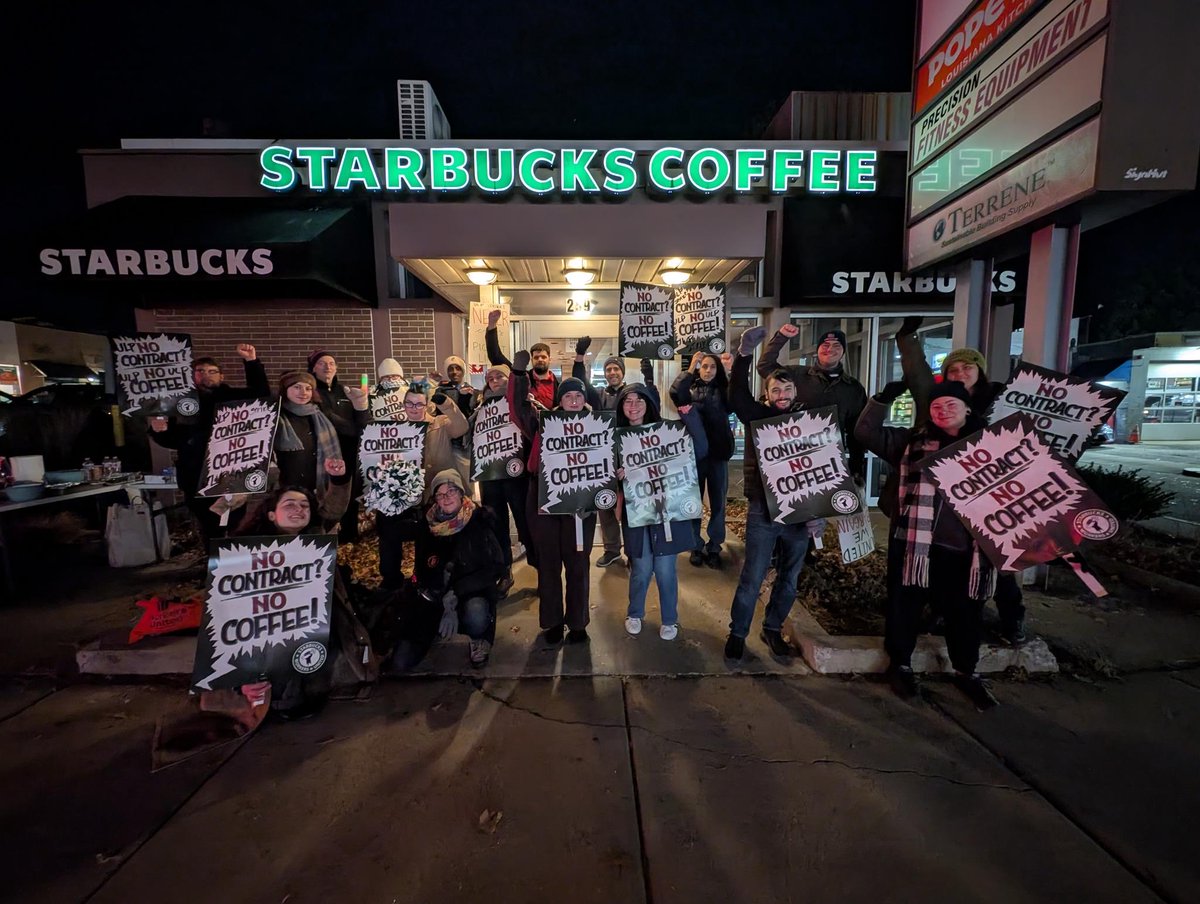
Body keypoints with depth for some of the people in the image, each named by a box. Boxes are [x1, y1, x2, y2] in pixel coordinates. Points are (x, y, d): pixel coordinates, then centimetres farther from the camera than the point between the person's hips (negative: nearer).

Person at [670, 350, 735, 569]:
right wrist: (690, 368, -21)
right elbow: (675, 393, -17)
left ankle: (714, 547, 18)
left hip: (718, 452, 1)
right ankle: (696, 546, 19)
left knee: (718, 501, 6)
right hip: (695, 452, -1)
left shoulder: (723, 390, 9)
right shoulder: (690, 389, 5)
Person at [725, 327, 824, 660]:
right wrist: (744, 354, -33)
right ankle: (737, 633, 21)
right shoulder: (758, 416, -2)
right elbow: (737, 395, -21)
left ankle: (772, 629, 34)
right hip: (763, 512, -3)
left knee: (789, 579, 15)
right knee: (752, 578, 3)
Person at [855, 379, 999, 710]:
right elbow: (867, 433, 1)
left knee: (966, 611, 14)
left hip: (966, 548, 2)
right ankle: (900, 664, 30)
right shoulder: (912, 441, 4)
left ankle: (966, 672, 37)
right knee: (906, 604, 9)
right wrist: (884, 398, -9)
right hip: (915, 543, -1)